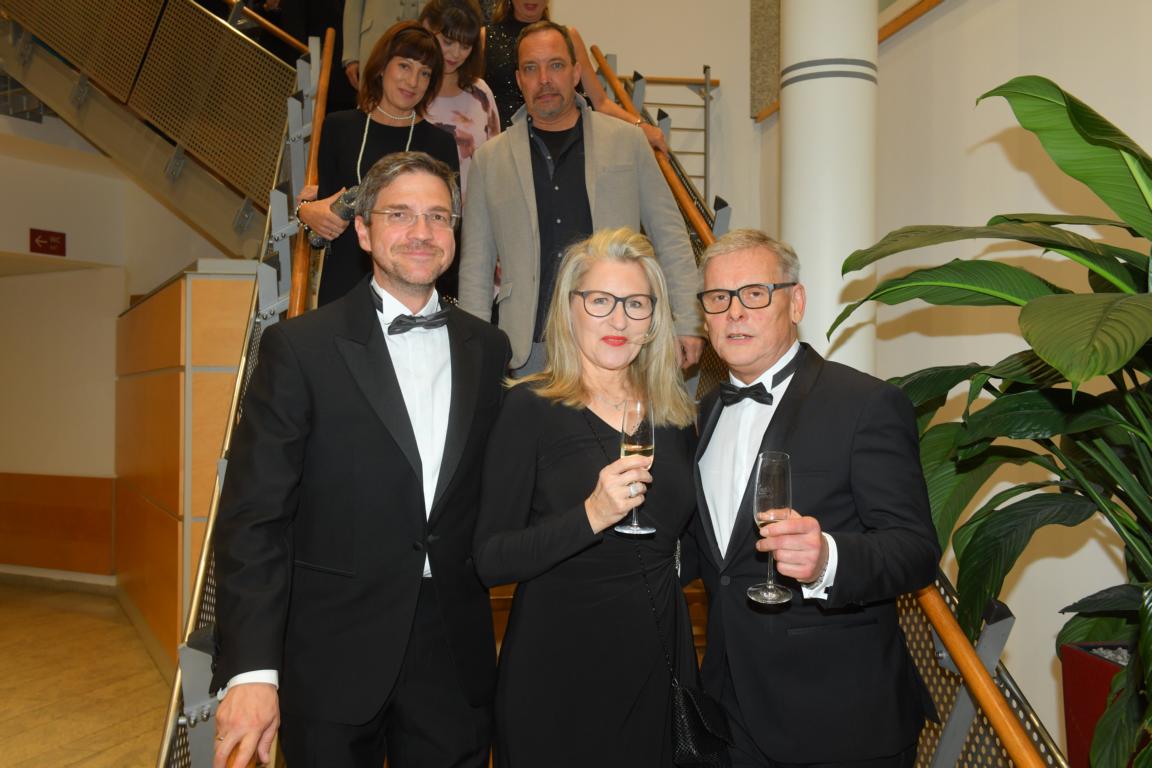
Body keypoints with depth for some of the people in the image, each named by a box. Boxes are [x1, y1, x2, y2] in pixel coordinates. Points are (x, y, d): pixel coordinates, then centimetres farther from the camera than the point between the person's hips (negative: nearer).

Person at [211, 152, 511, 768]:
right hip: (334, 663, -3)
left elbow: (494, 501, 9)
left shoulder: (488, 350, 4)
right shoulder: (299, 347, -8)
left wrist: (489, 630, 6)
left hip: (456, 660, 3)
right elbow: (253, 517, -11)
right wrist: (250, 669, -16)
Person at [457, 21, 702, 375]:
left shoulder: (627, 141, 7)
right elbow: (476, 266, 11)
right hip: (531, 349, 1)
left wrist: (687, 322, 2)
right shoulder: (490, 158, 9)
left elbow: (670, 237, 8)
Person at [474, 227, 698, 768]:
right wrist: (591, 516, -29)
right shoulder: (531, 408, -12)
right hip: (558, 673, -4)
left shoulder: (673, 411, 3)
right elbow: (490, 561, -17)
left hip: (659, 663, 5)